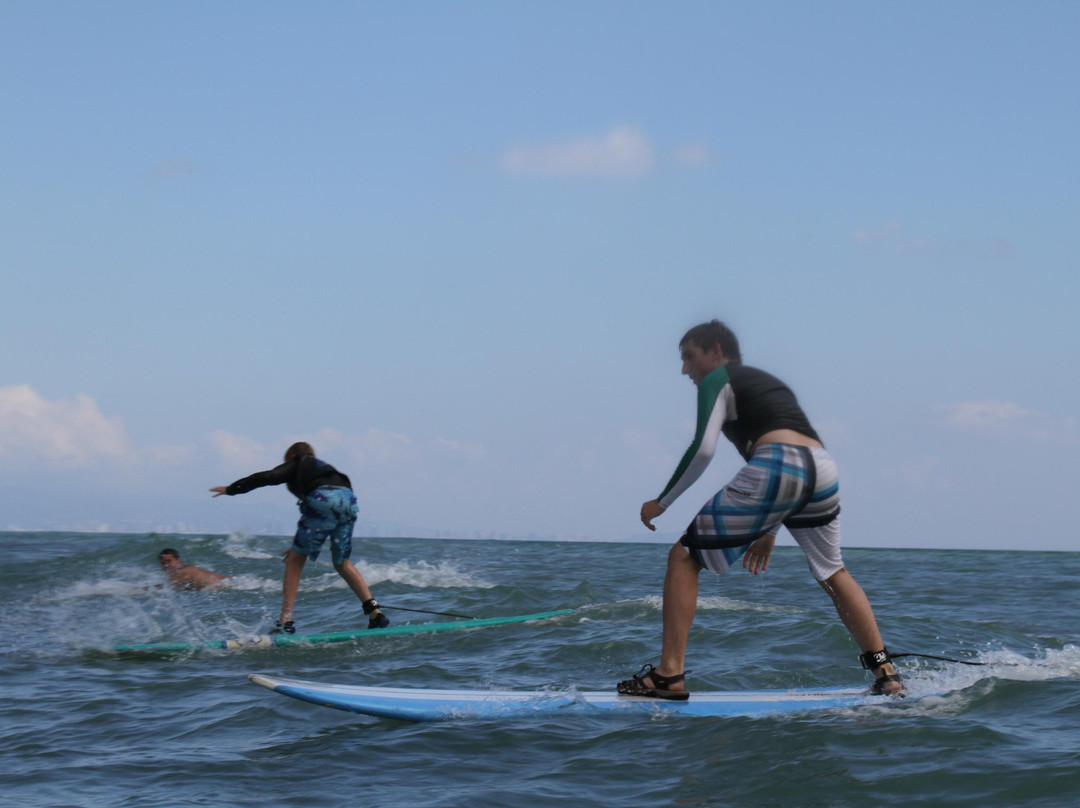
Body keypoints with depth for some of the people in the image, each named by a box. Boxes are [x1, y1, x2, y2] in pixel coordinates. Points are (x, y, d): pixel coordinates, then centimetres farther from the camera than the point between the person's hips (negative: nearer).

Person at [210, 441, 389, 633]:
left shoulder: (297, 464, 23)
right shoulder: (324, 468, 40)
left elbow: (268, 477, 6)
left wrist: (231, 489, 16)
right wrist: (301, 545, 42)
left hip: (323, 501, -6)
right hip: (349, 500, 6)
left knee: (295, 560, 6)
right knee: (342, 563, 23)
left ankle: (286, 621, -1)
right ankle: (375, 613, 12)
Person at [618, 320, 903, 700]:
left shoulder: (718, 380, 12)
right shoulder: (770, 382, 35)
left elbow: (703, 449, -4)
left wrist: (661, 502, 6)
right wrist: (770, 531, 38)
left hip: (773, 470, -7)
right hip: (823, 470, 7)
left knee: (684, 557, 2)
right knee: (833, 573, 28)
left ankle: (669, 675, -6)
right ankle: (885, 673, 25)